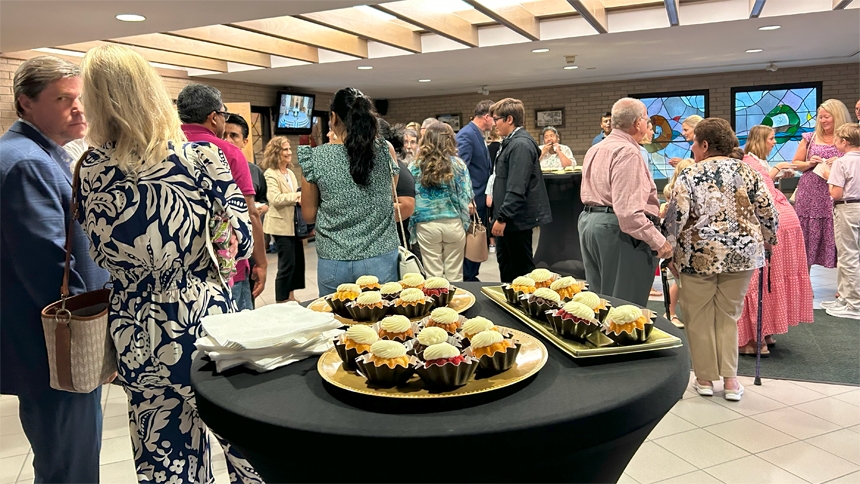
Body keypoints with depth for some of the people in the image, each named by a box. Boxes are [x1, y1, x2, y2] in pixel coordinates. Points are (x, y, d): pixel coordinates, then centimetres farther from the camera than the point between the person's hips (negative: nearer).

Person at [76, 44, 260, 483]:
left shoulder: (91, 169, -6)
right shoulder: (202, 157, -12)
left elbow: (97, 252, 4)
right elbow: (240, 241, -8)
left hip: (134, 333, 2)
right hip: (204, 319, -1)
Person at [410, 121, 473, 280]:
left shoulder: (415, 167, -2)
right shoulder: (458, 164, -3)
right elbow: (466, 197, -1)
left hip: (426, 226, 0)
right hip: (453, 224, 0)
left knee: (433, 276, 9)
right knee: (454, 275, 11)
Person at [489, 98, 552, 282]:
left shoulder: (521, 145, -19)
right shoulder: (511, 142, 12)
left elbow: (516, 188, -25)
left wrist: (502, 217, -24)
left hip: (516, 218, -10)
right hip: (509, 217, 10)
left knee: (522, 268, 2)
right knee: (505, 261, 19)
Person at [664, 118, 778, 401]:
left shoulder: (690, 176, -8)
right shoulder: (747, 171, 3)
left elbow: (675, 218, -13)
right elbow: (768, 212, 3)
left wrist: (669, 253, -4)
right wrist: (767, 240, 18)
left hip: (700, 255, -3)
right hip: (742, 254, 4)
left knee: (699, 317, 10)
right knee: (728, 315, 15)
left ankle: (705, 378, 18)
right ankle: (730, 379, 14)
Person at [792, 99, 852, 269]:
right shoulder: (810, 138, 11)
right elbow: (795, 164, 13)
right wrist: (809, 163, -5)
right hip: (810, 195, 2)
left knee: (835, 237, -3)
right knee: (807, 236, 4)